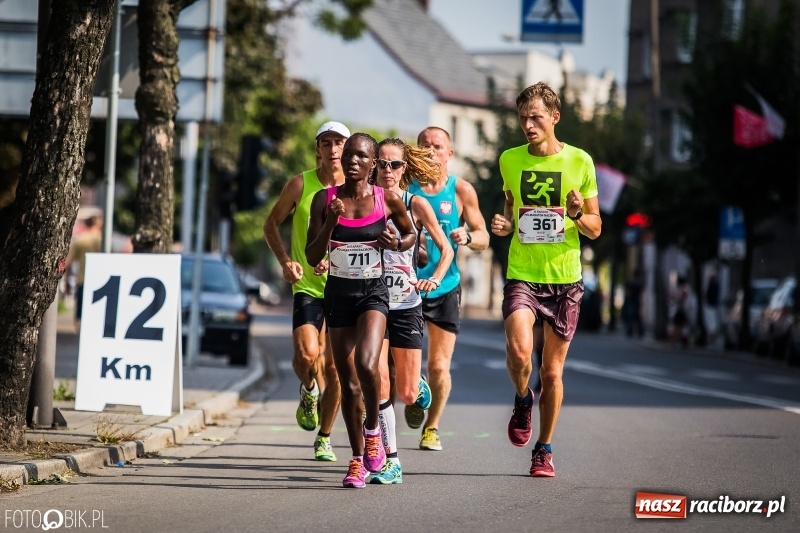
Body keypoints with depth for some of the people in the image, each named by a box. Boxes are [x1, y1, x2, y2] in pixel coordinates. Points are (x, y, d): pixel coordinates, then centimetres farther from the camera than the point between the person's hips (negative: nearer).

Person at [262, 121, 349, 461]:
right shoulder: (301, 184, -2)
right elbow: (271, 223, 10)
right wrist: (285, 260, -5)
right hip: (307, 285, -1)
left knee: (334, 367, 3)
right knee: (307, 353, -22)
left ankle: (324, 438, 21)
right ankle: (308, 391, 14)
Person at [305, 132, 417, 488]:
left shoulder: (388, 200, -5)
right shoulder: (325, 200, -3)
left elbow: (411, 234, 13)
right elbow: (312, 257, -3)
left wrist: (397, 243, -9)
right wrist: (330, 222, -18)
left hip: (373, 292, -2)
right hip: (338, 293, 2)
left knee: (366, 365, -26)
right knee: (348, 382, 7)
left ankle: (372, 429, 2)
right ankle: (357, 460, 20)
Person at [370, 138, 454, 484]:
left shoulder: (416, 205, -2)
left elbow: (446, 249, 5)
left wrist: (435, 279, -12)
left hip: (406, 306, 0)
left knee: (406, 393, 1)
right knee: (379, 381, -15)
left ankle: (417, 391, 40)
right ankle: (390, 461, -6)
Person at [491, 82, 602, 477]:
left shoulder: (579, 161, -1)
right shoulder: (510, 160, 4)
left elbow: (595, 229, 5)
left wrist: (579, 215, -16)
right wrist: (504, 226, 0)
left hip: (564, 279, 0)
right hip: (521, 275, 0)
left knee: (552, 370, 5)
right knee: (518, 350, -23)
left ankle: (544, 448, 21)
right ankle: (522, 401, 10)